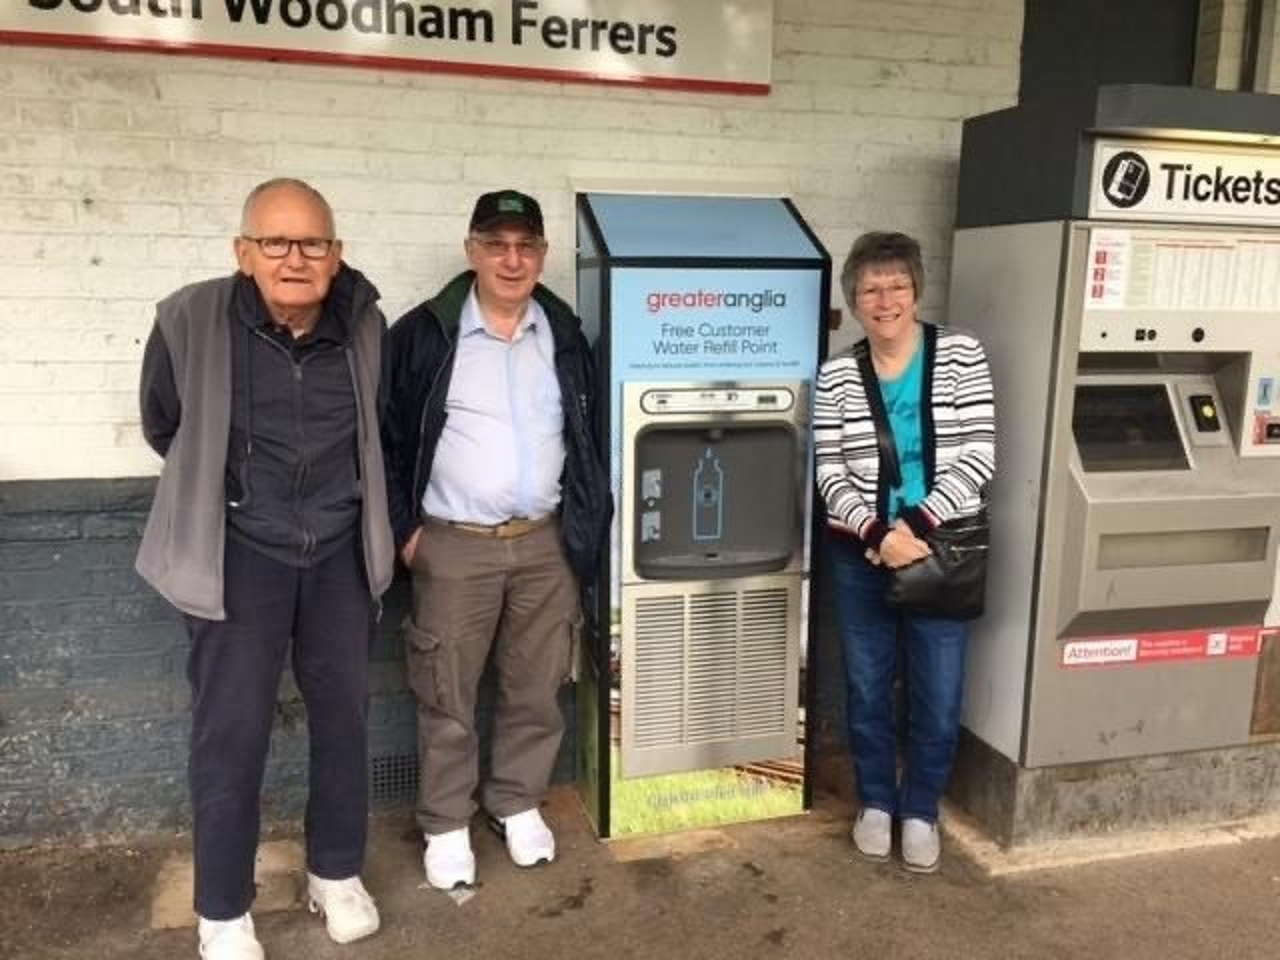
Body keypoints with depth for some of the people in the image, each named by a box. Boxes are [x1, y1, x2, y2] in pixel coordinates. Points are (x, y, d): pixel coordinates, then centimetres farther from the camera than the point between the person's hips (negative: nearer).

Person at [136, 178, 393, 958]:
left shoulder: (364, 325, -6)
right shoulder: (190, 321, -14)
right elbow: (164, 430, 4)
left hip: (341, 549, 3)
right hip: (240, 553, -2)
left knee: (344, 715, 12)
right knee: (232, 732, 1)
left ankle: (337, 874, 33)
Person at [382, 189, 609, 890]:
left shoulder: (565, 336, 6)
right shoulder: (422, 334, -5)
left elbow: (589, 439, 13)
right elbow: (386, 439, -2)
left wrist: (585, 526, 8)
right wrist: (403, 529, -6)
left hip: (546, 543, 3)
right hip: (453, 546, -3)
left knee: (536, 690, 13)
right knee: (446, 696, 8)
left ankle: (517, 803, 34)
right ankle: (445, 824, 27)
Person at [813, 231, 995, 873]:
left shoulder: (962, 356, -5)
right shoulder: (837, 375, -1)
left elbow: (978, 457, -10)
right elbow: (830, 473, -4)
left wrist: (915, 524, -18)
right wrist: (877, 533, -19)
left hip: (942, 551, -1)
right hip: (860, 554, 1)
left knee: (938, 697, 8)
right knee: (867, 690, 13)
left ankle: (920, 811, 31)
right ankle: (876, 802, 35)